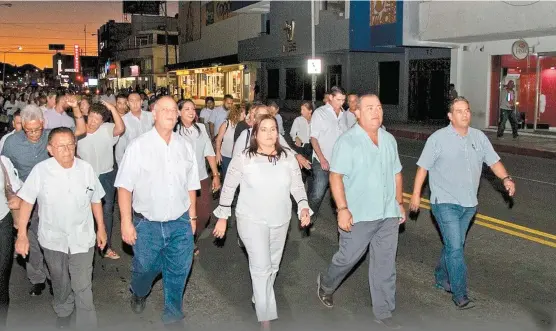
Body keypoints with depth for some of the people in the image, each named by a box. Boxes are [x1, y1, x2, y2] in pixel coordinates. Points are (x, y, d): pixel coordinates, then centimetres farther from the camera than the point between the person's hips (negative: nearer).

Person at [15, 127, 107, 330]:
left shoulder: (86, 169, -10)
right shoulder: (40, 170, -14)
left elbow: (95, 201, 3)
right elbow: (27, 202, -7)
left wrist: (101, 228, 8)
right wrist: (22, 234, -8)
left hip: (82, 239, -1)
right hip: (53, 239, 1)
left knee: (83, 288, 0)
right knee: (60, 283, 23)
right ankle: (63, 311, 51)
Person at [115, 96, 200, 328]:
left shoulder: (185, 146, 3)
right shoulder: (139, 146, -8)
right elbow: (124, 187, -8)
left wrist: (192, 217, 12)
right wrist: (126, 222, -11)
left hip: (180, 223, 3)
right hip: (147, 224, -2)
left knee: (178, 272, 9)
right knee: (145, 268, 13)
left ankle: (173, 317, 32)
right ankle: (138, 293, 49)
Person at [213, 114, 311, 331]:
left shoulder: (288, 157, -3)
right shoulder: (243, 159, -12)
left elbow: (297, 186, 3)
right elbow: (229, 188, -3)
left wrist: (304, 207, -13)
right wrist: (222, 217, -2)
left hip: (280, 220, 4)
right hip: (252, 220, -4)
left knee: (273, 265, 18)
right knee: (261, 267, -10)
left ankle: (258, 298, 44)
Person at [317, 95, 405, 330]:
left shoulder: (389, 139, 8)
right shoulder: (347, 141, -11)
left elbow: (396, 174, 16)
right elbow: (336, 176, -15)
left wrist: (399, 203, 13)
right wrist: (342, 209, -21)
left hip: (388, 214, 5)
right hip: (359, 215, -5)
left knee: (385, 264, 10)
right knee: (348, 257, 8)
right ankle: (326, 285, 38)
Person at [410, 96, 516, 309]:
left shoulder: (479, 137, 4)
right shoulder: (438, 138, -10)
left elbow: (493, 161, 7)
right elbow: (423, 167, -6)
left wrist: (506, 178, -12)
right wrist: (416, 194, -6)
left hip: (469, 204, 6)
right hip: (445, 203, -5)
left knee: (454, 244, 17)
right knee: (455, 248, -9)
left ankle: (441, 278, 37)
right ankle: (460, 294, -1)